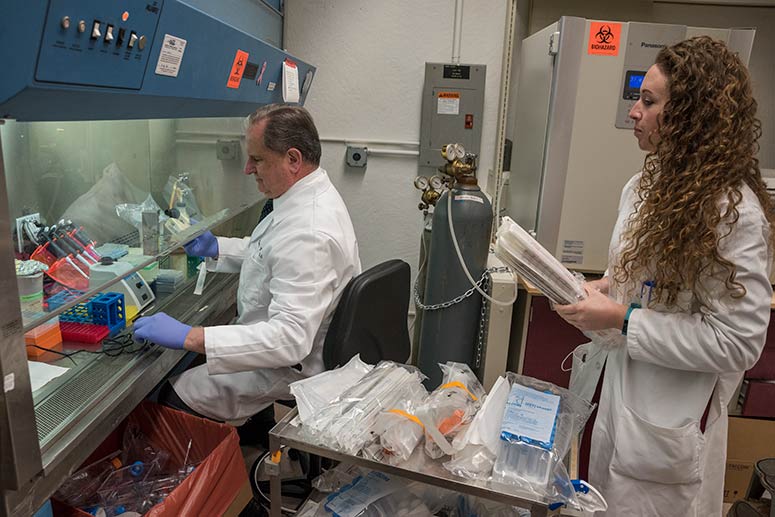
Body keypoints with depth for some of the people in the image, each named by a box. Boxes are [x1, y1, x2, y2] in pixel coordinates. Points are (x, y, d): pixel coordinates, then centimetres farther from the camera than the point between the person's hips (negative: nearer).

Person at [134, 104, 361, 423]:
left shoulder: (309, 233, -33)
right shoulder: (310, 196, 0)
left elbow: (291, 338, -36)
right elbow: (275, 253, 18)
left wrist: (190, 337, -36)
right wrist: (215, 248, 4)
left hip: (293, 368, -9)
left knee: (174, 396, -5)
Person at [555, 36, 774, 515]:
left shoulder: (736, 212, -23)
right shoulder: (647, 186, 1)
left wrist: (622, 319, -24)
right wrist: (604, 288, -4)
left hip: (671, 422, -7)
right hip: (620, 394, 7)